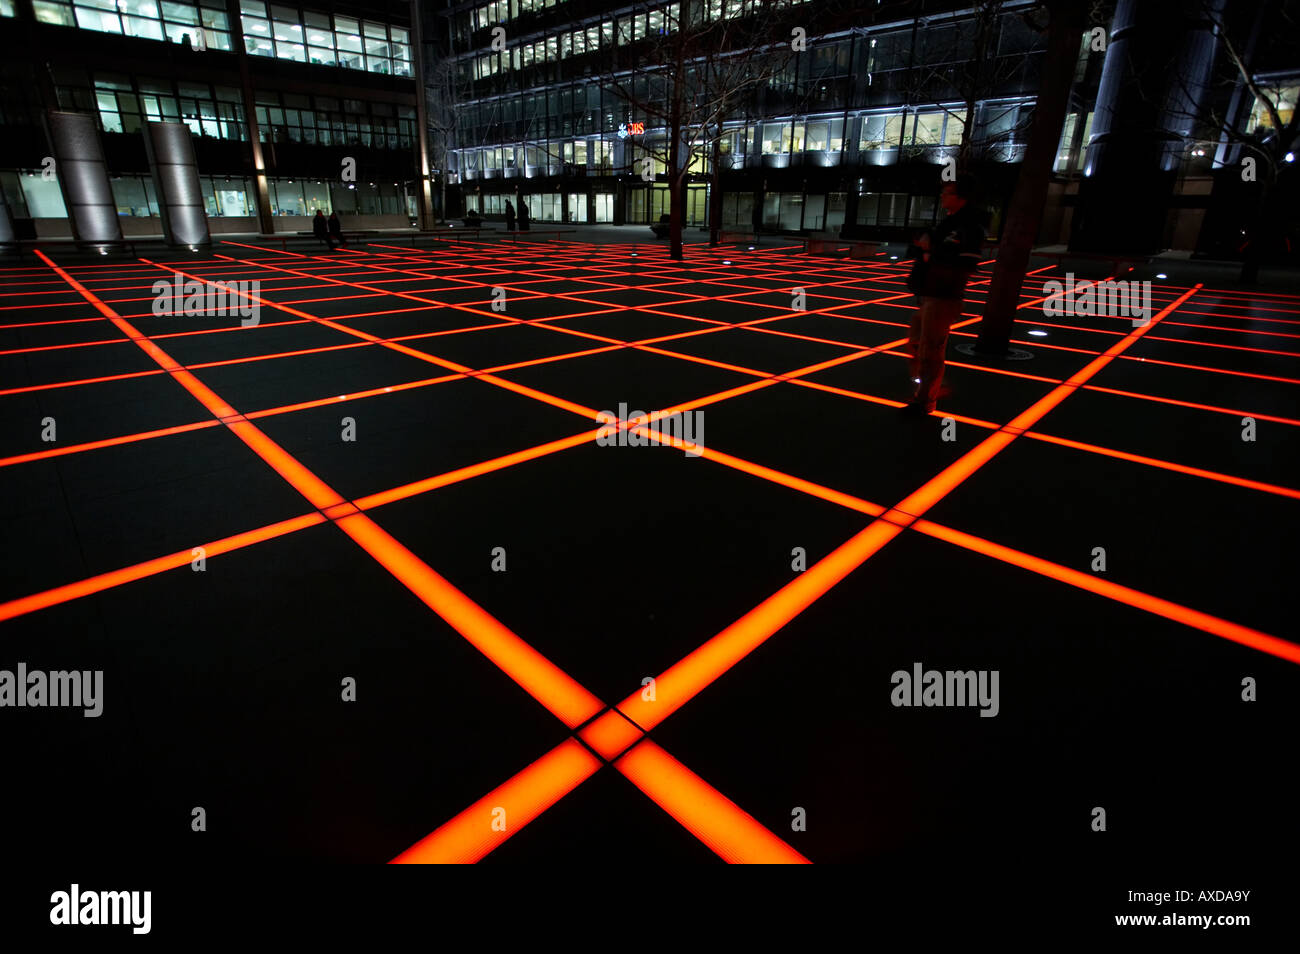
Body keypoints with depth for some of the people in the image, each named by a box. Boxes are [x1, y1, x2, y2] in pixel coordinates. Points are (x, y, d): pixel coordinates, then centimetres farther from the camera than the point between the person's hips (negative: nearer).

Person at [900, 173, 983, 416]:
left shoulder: (969, 227, -13)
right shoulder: (945, 224, 16)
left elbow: (966, 264, -24)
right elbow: (915, 248, 17)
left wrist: (932, 257, -19)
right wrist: (923, 247, -5)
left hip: (943, 299, -10)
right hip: (927, 295, 10)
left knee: (930, 352, -5)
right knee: (915, 346, 18)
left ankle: (924, 402, 5)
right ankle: (923, 390, 34)